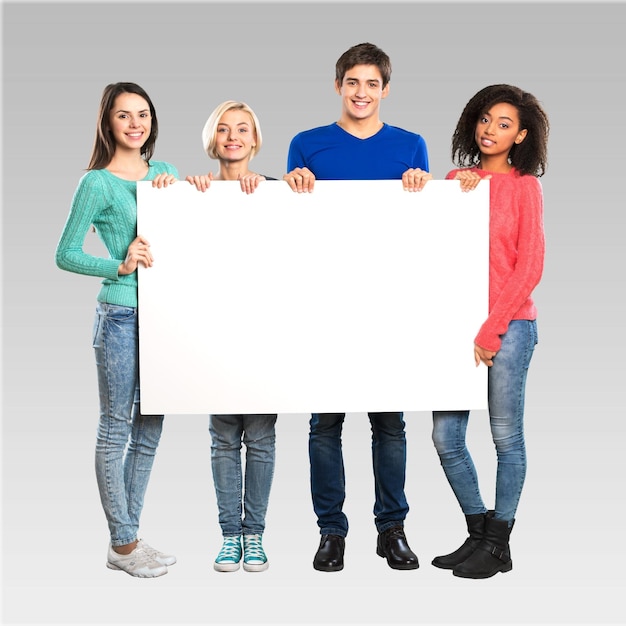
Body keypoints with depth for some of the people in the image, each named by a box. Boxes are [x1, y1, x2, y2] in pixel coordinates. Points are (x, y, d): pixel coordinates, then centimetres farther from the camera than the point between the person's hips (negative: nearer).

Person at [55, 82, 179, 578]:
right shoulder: (98, 183, -6)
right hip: (121, 317, -6)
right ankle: (123, 544, 13)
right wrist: (121, 266, -16)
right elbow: (66, 254, -5)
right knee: (116, 429, 2)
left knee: (150, 430, 12)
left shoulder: (165, 173, 11)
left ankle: (128, 536, 23)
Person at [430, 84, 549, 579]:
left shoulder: (524, 186, 0)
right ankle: (478, 532, 21)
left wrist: (491, 330, -10)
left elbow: (529, 268, -5)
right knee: (446, 437, 5)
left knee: (506, 437, 2)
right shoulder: (457, 179, 12)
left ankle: (498, 544, 14)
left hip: (508, 325, -5)